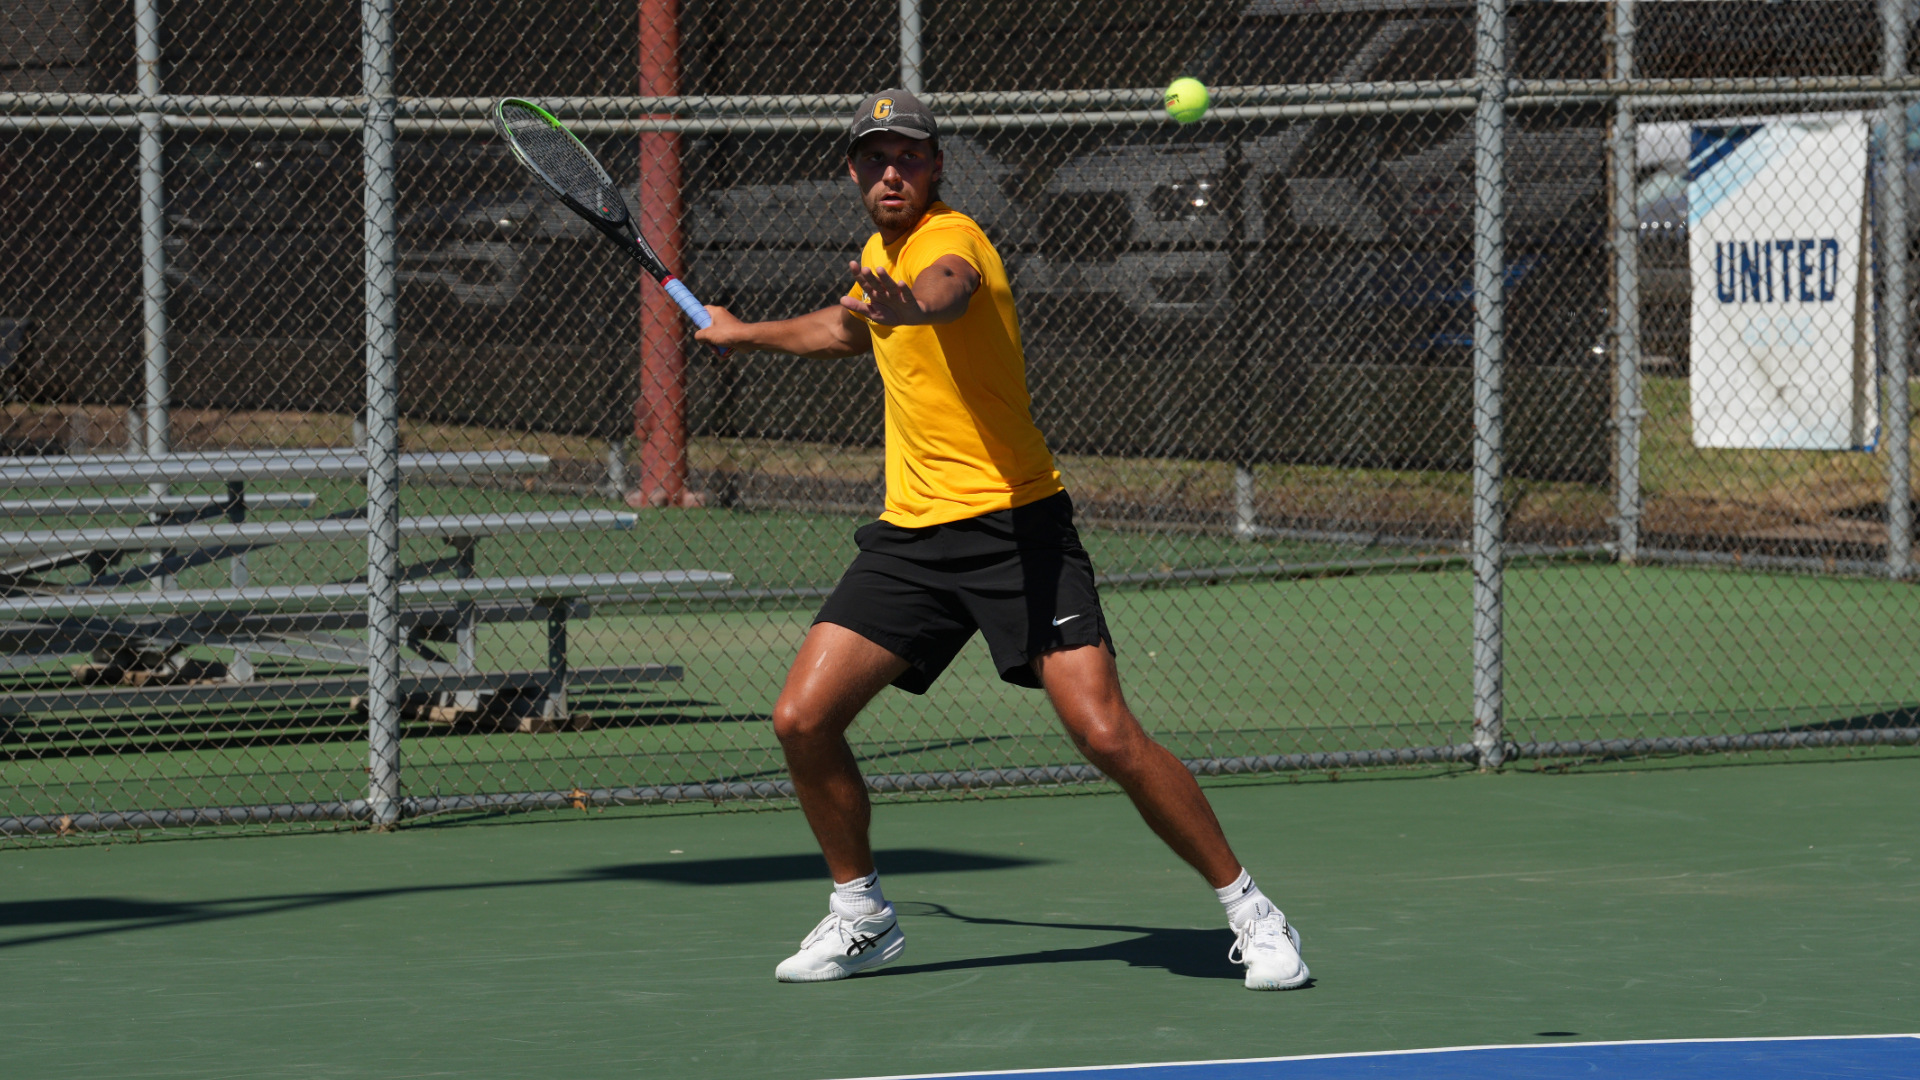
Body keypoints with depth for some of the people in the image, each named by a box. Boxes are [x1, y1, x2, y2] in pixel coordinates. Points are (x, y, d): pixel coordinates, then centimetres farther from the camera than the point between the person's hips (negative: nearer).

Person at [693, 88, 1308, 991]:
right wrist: (748, 336, 51)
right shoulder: (880, 253, 13)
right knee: (802, 720, -4)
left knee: (1107, 736, -18)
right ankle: (861, 916, 17)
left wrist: (908, 303, -65)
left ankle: (1246, 908, -3)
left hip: (1014, 525, -8)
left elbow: (947, 292, -42)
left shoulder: (949, 239, -14)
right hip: (912, 534, 8)